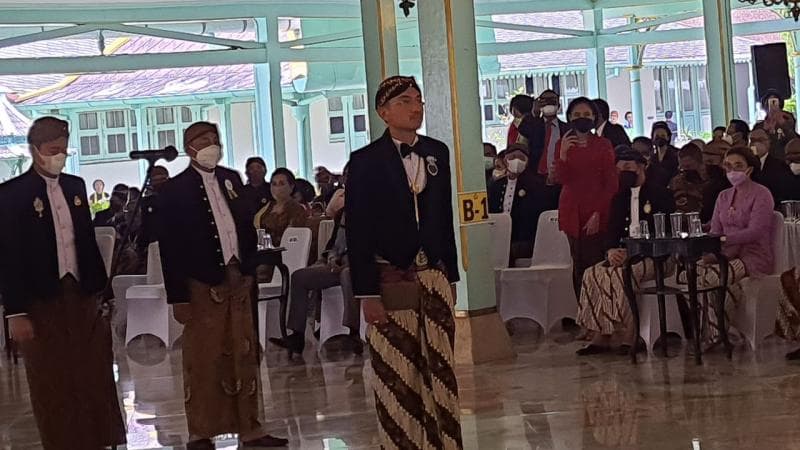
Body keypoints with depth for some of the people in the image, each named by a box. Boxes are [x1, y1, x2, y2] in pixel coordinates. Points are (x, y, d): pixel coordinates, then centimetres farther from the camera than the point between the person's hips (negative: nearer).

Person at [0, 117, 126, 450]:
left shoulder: (76, 187, 11)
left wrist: (100, 290, 11)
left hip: (81, 297, 5)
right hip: (41, 303, -5)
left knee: (94, 381, 4)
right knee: (52, 387, 3)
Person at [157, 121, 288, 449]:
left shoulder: (231, 179, 9)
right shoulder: (175, 190, -6)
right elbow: (171, 248, -8)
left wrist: (249, 269, 6)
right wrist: (178, 297, -12)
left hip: (237, 280, 5)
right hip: (202, 285, -5)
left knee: (243, 356, 9)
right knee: (202, 360, 3)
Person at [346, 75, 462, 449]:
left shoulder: (437, 153, 10)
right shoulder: (365, 161, -4)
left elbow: (445, 218, 14)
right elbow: (358, 232, -6)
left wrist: (450, 275, 12)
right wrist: (367, 294, -10)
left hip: (433, 277, 4)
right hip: (391, 281, -4)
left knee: (440, 372, 4)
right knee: (397, 378, -1)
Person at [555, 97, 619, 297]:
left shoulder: (603, 145, 2)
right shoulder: (564, 144, 9)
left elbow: (612, 183, 0)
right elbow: (562, 179, -2)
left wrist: (598, 213, -10)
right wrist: (563, 154, -20)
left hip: (597, 213, -3)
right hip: (573, 211, 3)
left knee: (595, 262, -10)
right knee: (579, 264, 1)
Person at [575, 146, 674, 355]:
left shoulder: (659, 194, 0)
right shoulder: (620, 198, 20)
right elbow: (612, 232, 14)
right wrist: (611, 251, -11)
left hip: (655, 257, -6)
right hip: (624, 255, 6)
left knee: (622, 274, -34)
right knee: (593, 274, -20)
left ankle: (628, 338, -29)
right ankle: (601, 337, -23)